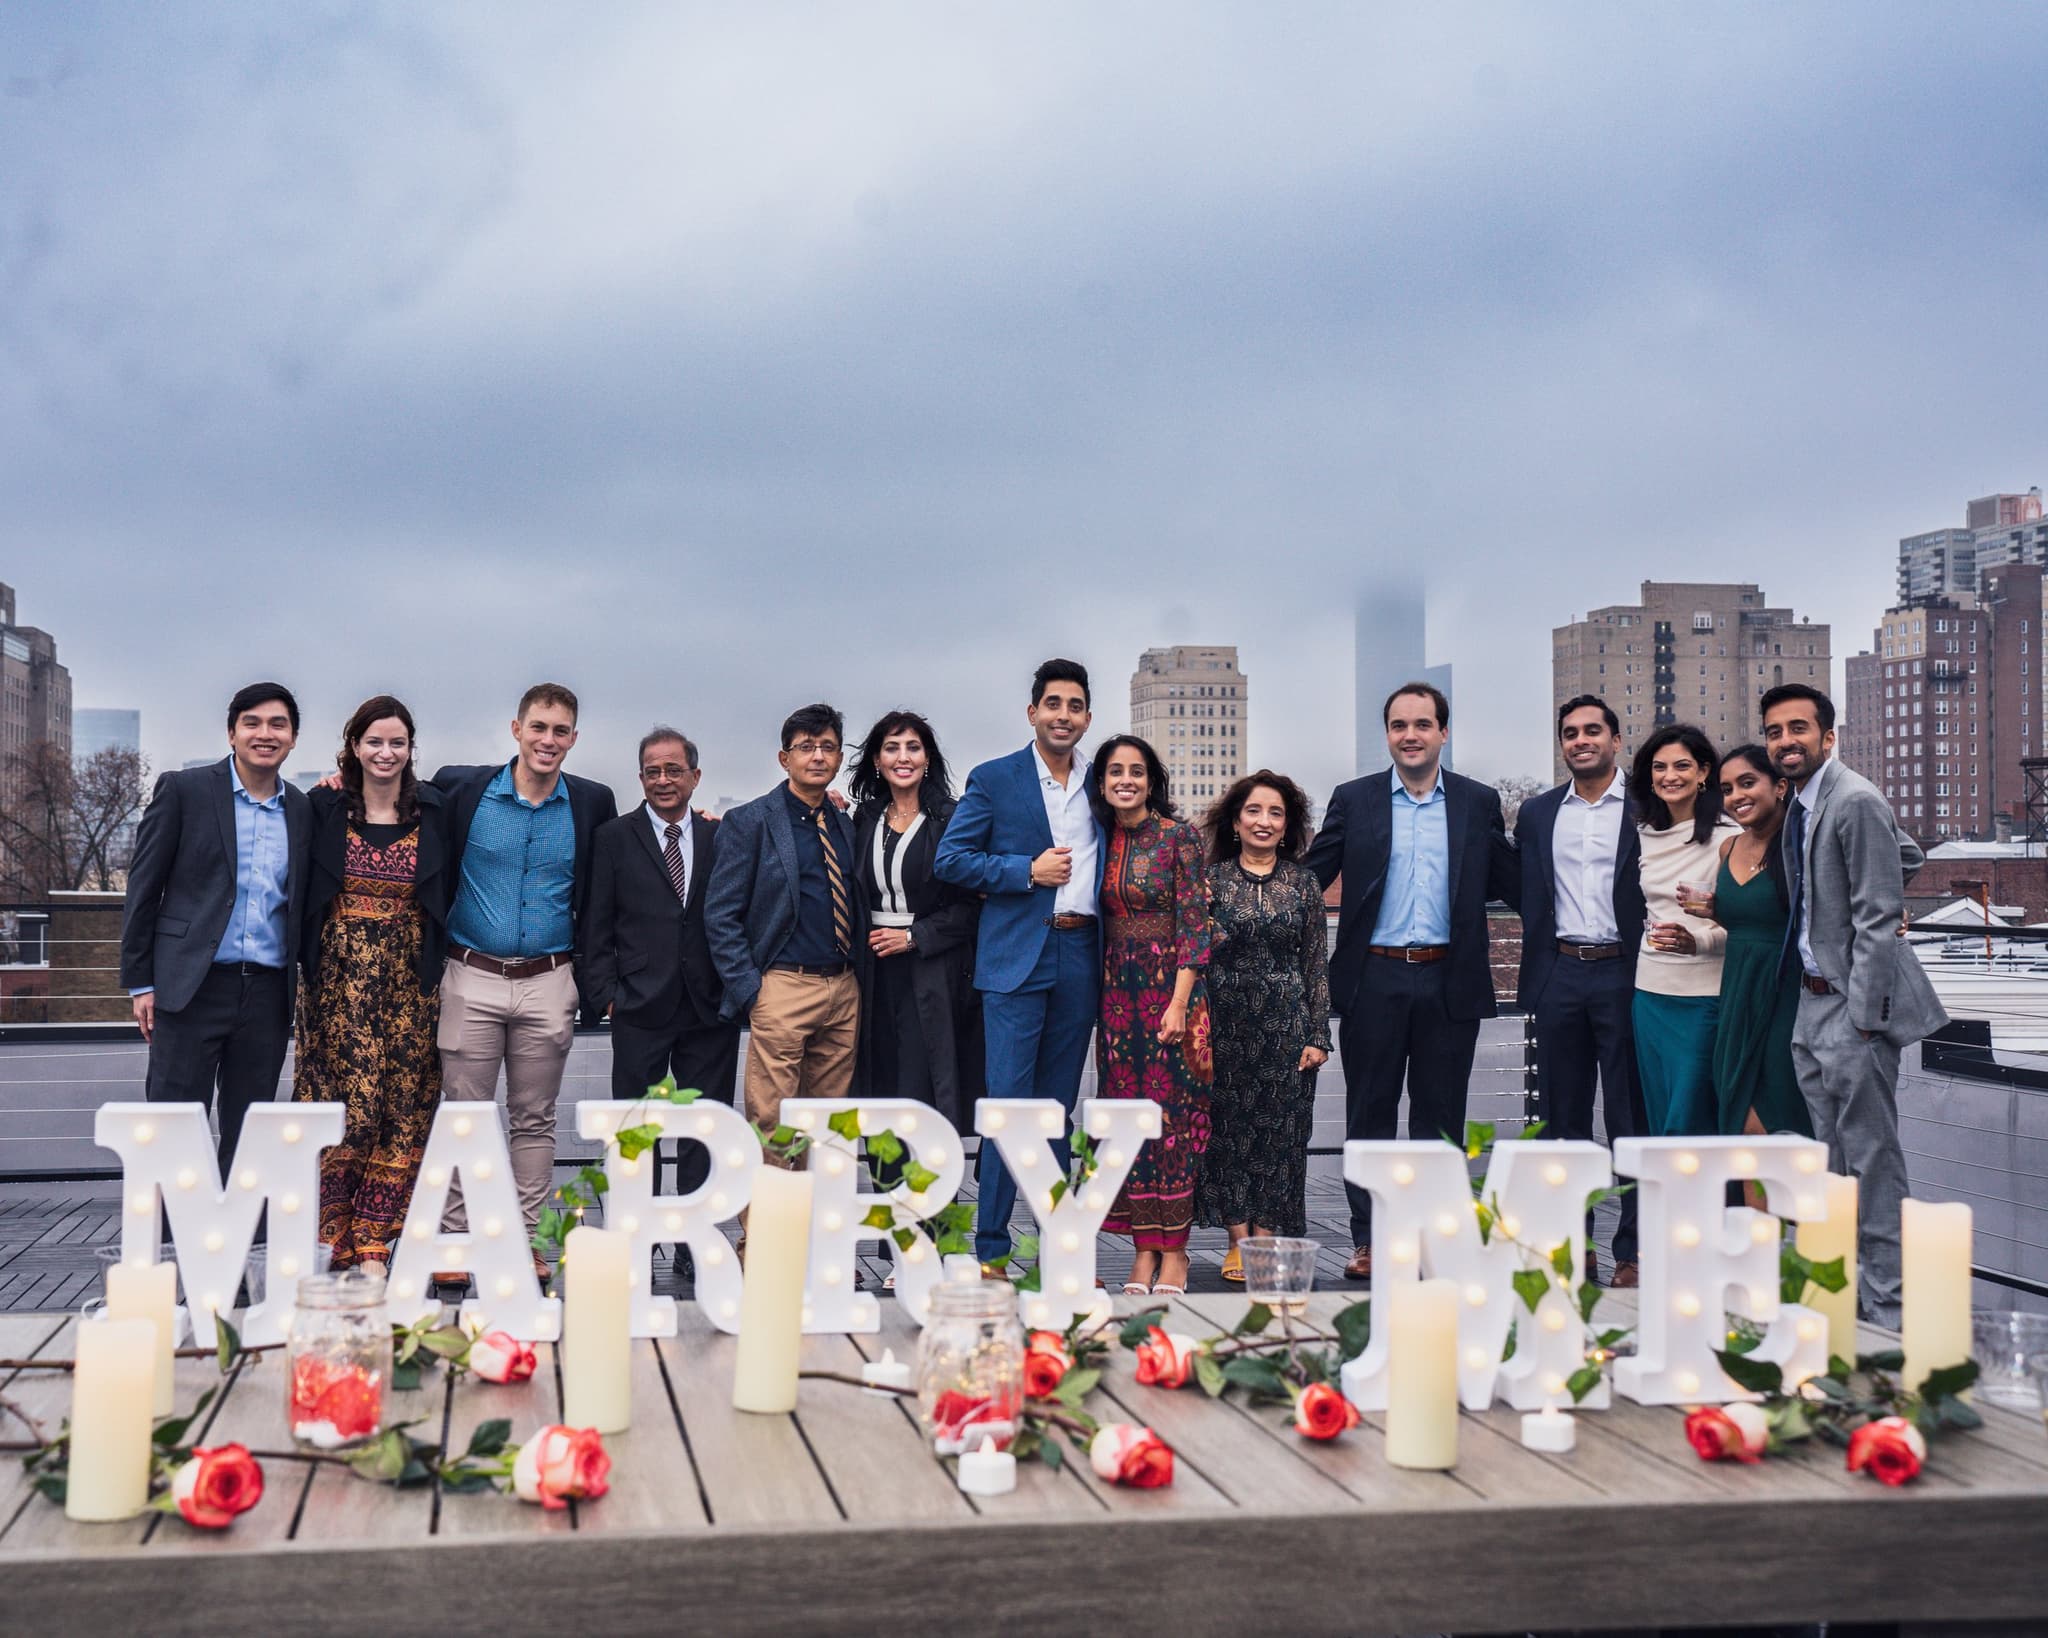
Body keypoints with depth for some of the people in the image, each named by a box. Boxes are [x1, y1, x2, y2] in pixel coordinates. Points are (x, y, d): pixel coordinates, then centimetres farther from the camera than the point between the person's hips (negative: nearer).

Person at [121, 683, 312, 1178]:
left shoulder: (303, 809, 10)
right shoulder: (183, 790, 0)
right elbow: (143, 889, 0)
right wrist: (140, 982, -3)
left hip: (268, 992, 4)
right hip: (193, 987, -3)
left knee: (248, 1135, 9)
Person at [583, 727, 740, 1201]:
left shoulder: (721, 836, 8)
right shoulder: (614, 837, 4)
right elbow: (597, 925, 3)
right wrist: (606, 993, -3)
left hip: (710, 1006, 2)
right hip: (640, 1007, -1)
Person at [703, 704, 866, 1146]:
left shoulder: (846, 825, 15)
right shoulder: (749, 822, -2)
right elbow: (720, 915, -5)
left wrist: (858, 980, 9)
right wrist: (749, 991, -12)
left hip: (844, 991, 6)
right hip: (783, 989, -5)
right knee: (771, 1122, -6)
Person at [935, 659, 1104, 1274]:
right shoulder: (994, 779, 0)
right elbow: (950, 860, -4)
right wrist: (1028, 871, -13)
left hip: (1081, 957, 4)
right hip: (1017, 957, -4)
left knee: (1058, 1106, 11)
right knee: (1009, 1102, -6)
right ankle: (991, 1250, 0)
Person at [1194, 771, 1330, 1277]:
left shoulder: (1303, 883, 5)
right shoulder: (1212, 879, 3)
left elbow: (1317, 964, 5)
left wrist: (1318, 1036, 1)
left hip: (1286, 1021, 0)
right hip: (1226, 1020, 0)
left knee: (1279, 1127, 1)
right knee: (1227, 1125, 1)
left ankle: (1265, 1241, 9)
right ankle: (1238, 1241, 9)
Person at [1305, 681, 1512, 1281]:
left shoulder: (1479, 802, 7)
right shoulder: (1354, 800, 4)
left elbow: (1508, 884, 9)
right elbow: (1309, 878, 4)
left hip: (1449, 982, 1)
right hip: (1374, 979, 0)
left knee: (1440, 1114, 8)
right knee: (1369, 1113, 5)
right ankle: (1367, 1239, 13)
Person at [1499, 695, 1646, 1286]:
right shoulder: (1538, 813, 12)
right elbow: (1519, 890, 17)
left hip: (1623, 974, -4)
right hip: (1559, 976, 4)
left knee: (1630, 1119, 1)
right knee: (1563, 1119, 9)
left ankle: (1633, 1252, 9)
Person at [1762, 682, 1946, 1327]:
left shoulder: (1855, 802, -15)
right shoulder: (1798, 804, 12)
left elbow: (1879, 920, -17)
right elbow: (1909, 855, 25)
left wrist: (1861, 1020, -19)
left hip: (1853, 1005, -9)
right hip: (1813, 1004, 9)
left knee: (1872, 1163, -4)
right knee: (1835, 1161, 15)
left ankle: (1888, 1310, 3)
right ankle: (1845, 1288, 25)